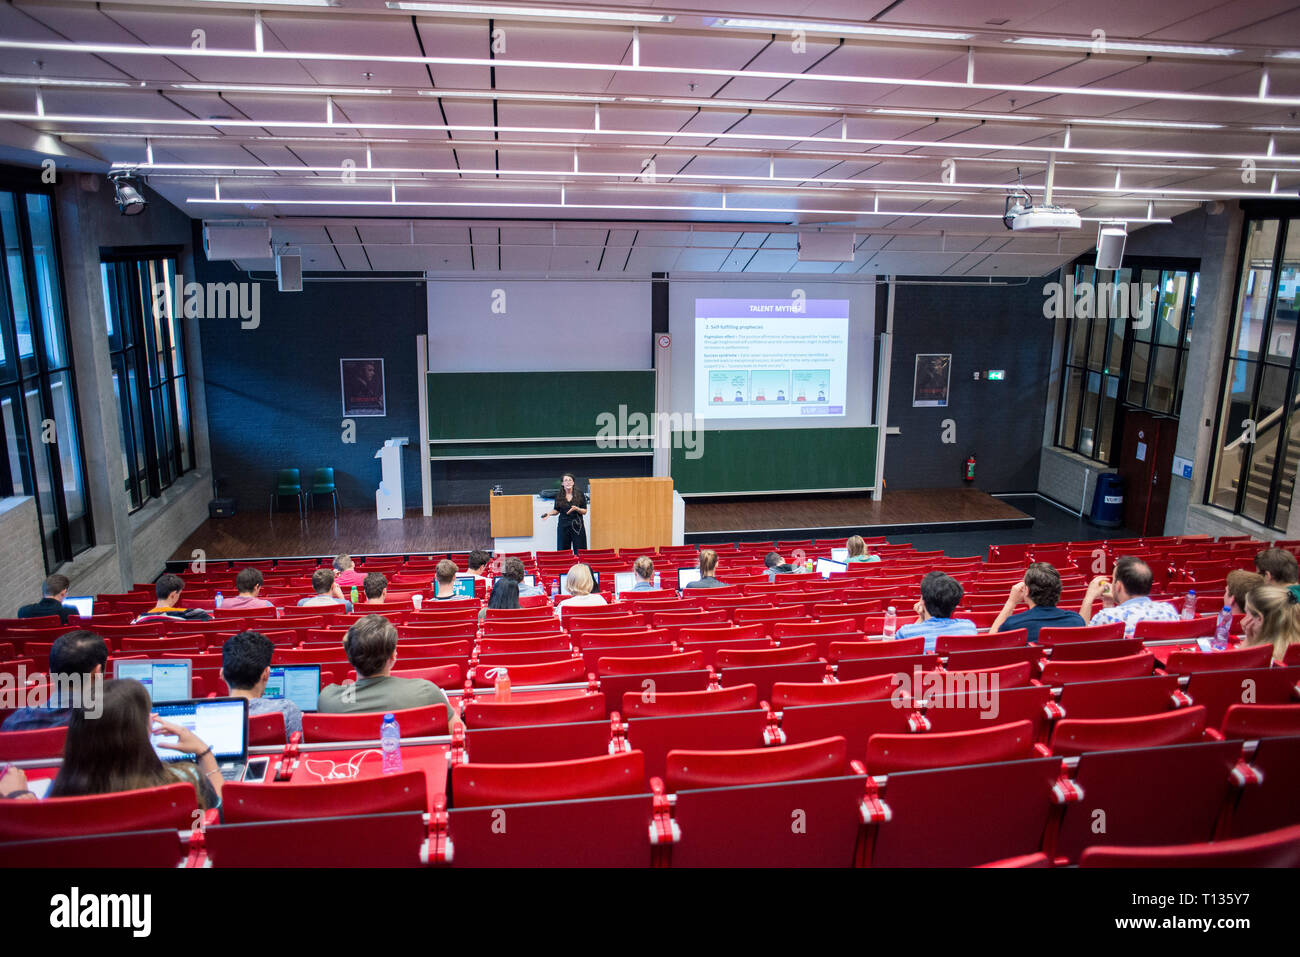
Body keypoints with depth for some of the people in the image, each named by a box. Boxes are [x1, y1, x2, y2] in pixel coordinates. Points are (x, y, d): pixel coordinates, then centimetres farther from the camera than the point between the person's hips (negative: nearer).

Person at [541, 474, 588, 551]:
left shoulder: (580, 495, -1)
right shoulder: (558, 496, 4)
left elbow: (584, 511, 1)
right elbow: (556, 510, 14)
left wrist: (576, 509, -17)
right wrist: (549, 513, -5)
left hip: (577, 525, -2)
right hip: (563, 526, 2)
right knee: (563, 551, 2)